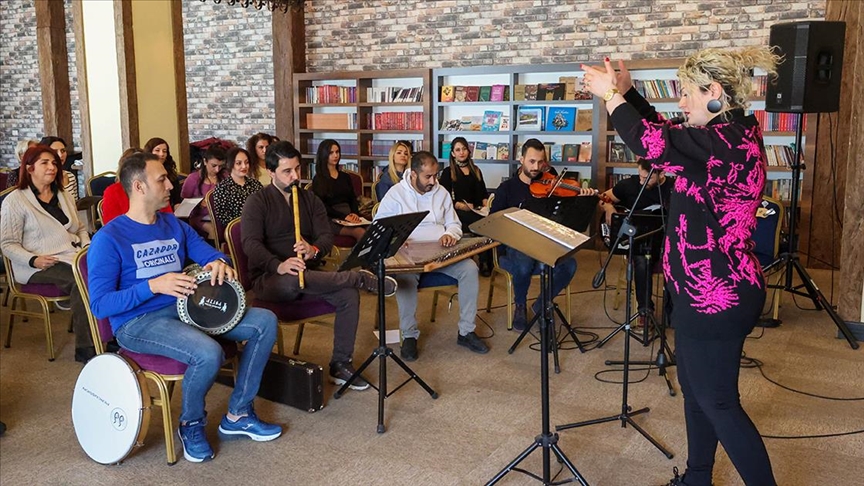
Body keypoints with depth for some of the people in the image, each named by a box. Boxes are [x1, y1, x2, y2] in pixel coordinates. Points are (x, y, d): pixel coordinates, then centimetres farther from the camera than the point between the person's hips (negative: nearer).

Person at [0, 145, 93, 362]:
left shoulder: (64, 197, 22)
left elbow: (81, 228, 29)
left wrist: (87, 246, 6)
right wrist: (33, 260, -17)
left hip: (72, 256, 6)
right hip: (40, 267, -5)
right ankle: (85, 349, -29)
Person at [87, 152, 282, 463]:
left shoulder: (174, 225, 10)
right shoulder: (109, 239, -10)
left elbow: (210, 255, 13)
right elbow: (99, 305, -15)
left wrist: (218, 263, -13)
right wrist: (153, 286, -26)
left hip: (185, 308, 7)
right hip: (137, 323, -7)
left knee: (265, 322, -5)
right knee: (209, 353, -35)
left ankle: (238, 415, 5)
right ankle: (191, 425, -2)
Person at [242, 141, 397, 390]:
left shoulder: (310, 199, 13)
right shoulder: (257, 202, -2)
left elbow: (326, 236, 2)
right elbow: (251, 243, -17)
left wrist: (314, 250, -24)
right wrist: (279, 265, -36)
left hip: (309, 274, 5)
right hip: (269, 278, -4)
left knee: (349, 295, -22)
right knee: (294, 280, -40)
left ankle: (341, 364, -11)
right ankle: (361, 278, -23)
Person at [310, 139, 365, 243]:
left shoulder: (345, 177, 23)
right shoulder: (318, 180, 7)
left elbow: (353, 199, 18)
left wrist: (355, 213, -5)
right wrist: (343, 216, -15)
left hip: (349, 217, 4)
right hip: (332, 220, -4)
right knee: (360, 232, -34)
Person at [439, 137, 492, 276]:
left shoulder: (476, 171, 24)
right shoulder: (448, 172, 8)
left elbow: (483, 193, 19)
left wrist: (486, 205, -3)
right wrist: (462, 205, -18)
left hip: (477, 211, 4)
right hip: (458, 212, -4)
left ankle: (488, 260, -23)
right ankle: (484, 261, -22)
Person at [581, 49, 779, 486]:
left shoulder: (726, 140, -21)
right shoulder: (735, 133, 9)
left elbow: (652, 142, -26)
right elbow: (667, 132, 20)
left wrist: (610, 95, -12)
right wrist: (628, 92, 11)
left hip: (716, 297, -10)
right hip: (708, 290, 10)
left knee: (717, 402, 2)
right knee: (695, 389, 21)